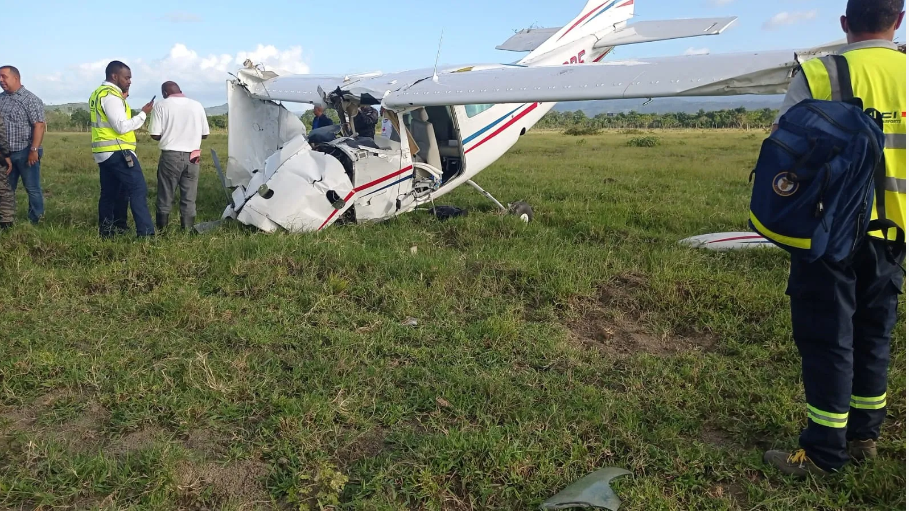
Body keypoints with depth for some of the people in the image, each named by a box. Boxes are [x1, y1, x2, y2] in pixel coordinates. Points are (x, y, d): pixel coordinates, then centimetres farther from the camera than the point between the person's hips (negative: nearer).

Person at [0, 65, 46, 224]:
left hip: (25, 152, -6)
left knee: (32, 188, 1)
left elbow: (39, 125, -12)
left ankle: (36, 222, 8)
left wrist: (34, 150, -20)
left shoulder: (31, 99, -5)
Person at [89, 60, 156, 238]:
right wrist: (143, 113, -11)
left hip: (104, 152, 10)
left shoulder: (98, 94, 18)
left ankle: (105, 233, 14)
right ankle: (146, 233, -18)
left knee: (109, 193, 12)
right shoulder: (111, 96, -13)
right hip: (117, 152, -10)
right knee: (138, 189, -12)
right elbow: (122, 127, -19)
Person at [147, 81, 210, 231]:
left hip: (170, 156, -2)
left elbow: (155, 135, -7)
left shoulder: (161, 106, -4)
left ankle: (161, 230, 11)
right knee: (189, 199, 7)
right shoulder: (197, 105, 5)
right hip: (192, 158, 2)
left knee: (165, 197, 7)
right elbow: (205, 134, 8)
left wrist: (168, 136, 14)